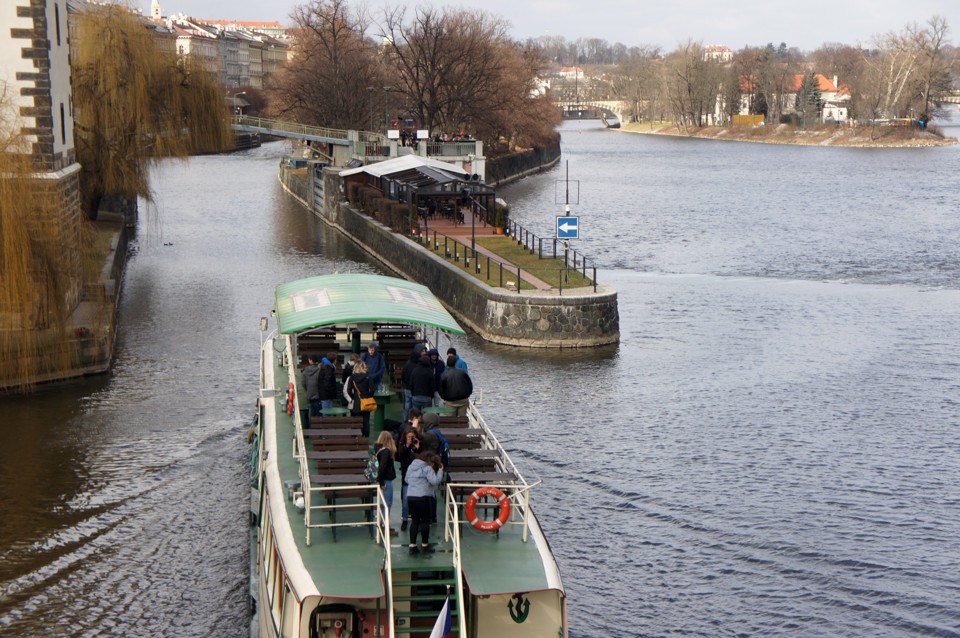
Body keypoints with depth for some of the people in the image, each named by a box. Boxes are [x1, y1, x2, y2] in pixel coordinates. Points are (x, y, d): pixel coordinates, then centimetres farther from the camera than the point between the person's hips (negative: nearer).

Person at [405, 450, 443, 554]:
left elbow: (407, 480, 22)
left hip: (410, 497, 6)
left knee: (414, 521, 11)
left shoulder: (411, 467, 14)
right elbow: (435, 481, -15)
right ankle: (425, 545, 11)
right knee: (425, 521, 6)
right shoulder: (427, 468, -7)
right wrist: (440, 471, -4)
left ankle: (412, 545, 7)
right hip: (422, 497, -6)